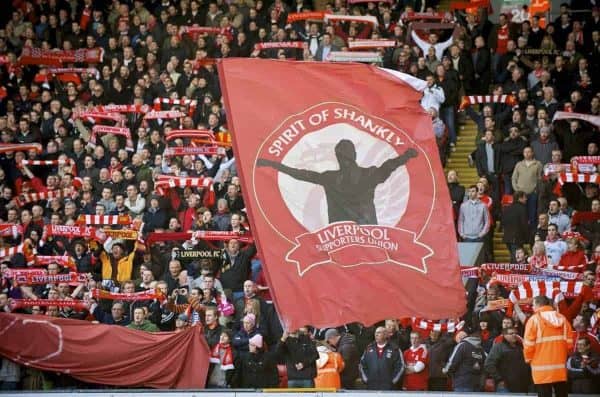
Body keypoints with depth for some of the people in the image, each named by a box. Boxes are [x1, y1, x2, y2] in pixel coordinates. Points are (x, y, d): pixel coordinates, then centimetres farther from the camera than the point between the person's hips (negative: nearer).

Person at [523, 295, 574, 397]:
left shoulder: (534, 319, -7)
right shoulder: (562, 318, 7)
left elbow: (529, 344, -8)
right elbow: (569, 342, 7)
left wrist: (528, 358, 9)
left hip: (542, 368, -4)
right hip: (560, 367, 4)